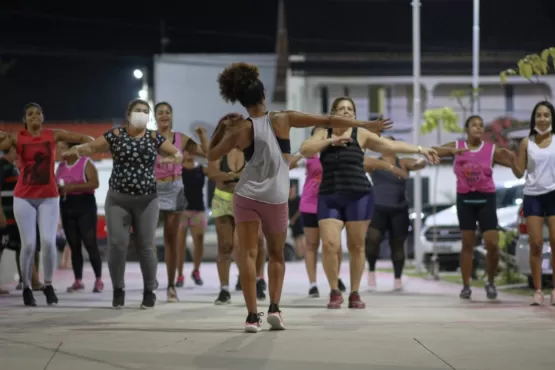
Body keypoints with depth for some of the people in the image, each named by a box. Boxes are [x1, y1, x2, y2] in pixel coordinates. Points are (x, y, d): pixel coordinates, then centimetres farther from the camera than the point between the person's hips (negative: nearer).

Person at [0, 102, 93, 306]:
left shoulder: (53, 135, 2)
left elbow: (82, 138, 4)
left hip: (49, 198, 1)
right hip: (24, 198, -1)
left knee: (48, 242, -12)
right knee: (28, 245, -6)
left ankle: (48, 284, 9)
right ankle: (27, 287, 14)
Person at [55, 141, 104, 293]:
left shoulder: (86, 163, -6)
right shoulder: (60, 166, 12)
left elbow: (94, 183, -17)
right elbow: (56, 186, 21)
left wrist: (73, 187, -22)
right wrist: (58, 188, -4)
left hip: (85, 206, -6)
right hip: (67, 208, 6)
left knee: (90, 243, -9)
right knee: (74, 246, 5)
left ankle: (98, 279, -3)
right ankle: (78, 281, 8)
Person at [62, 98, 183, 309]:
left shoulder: (155, 138, 3)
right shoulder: (115, 135, 0)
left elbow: (179, 154, 2)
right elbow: (91, 147, -2)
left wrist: (173, 159, -22)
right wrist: (76, 150, -24)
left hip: (146, 200, 0)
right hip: (117, 199, 0)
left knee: (145, 246, 0)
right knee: (117, 244, -6)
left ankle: (149, 291, 13)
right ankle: (118, 289, 10)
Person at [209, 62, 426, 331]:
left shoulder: (241, 130, -4)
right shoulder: (282, 119, -4)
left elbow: (212, 156, 7)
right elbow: (327, 121, -4)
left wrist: (223, 128, 19)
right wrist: (367, 125, 1)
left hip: (247, 195, -1)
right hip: (276, 198, 1)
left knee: (247, 254, -1)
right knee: (276, 254, 18)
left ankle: (252, 315, -12)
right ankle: (274, 308, 3)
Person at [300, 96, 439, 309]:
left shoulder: (361, 135, 4)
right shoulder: (323, 134, 9)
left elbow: (392, 145, 1)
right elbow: (305, 150, -5)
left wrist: (421, 150, -5)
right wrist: (331, 140, -11)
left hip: (358, 196, 0)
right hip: (329, 197, 0)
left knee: (356, 246, 3)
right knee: (329, 245, -11)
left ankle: (355, 293, 15)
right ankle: (335, 292, 4)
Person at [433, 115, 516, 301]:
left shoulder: (491, 150, -3)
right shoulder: (457, 146, 0)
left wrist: (511, 157, -25)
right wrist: (450, 151, -24)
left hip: (486, 199, -1)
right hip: (465, 199, 1)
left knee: (492, 245, -8)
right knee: (467, 244, 4)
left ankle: (491, 283, 12)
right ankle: (466, 285, 11)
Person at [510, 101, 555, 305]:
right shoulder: (526, 143, 3)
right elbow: (520, 173, 5)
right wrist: (510, 159, -12)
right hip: (533, 195, 1)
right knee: (536, 244, -1)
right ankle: (538, 291, 2)